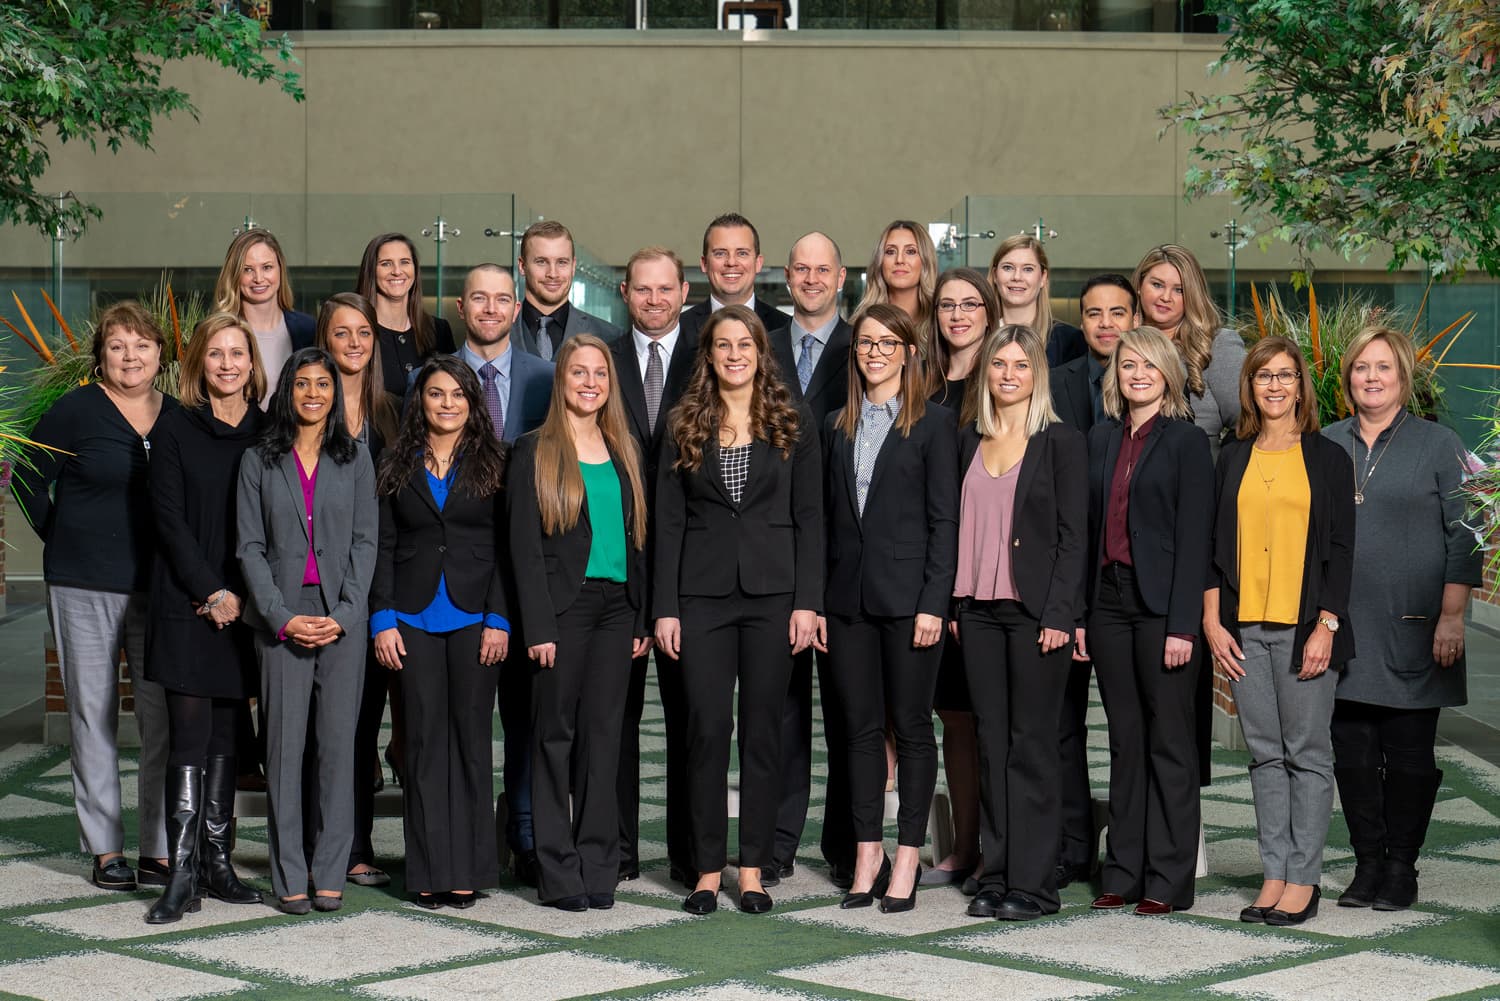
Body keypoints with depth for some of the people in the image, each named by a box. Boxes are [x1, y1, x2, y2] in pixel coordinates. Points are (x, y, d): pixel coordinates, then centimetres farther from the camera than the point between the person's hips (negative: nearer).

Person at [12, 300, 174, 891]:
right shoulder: (75, 411, -2)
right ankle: (105, 849, 11)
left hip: (160, 590, 3)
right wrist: (63, 543, 4)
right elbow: (29, 480, 5)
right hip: (85, 590, -3)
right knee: (93, 714, 3)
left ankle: (160, 847, 9)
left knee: (166, 715, 1)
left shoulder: (179, 417, 8)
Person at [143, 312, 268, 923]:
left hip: (243, 603, 3)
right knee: (190, 734, -8)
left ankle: (216, 862, 13)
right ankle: (182, 873, -8)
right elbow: (169, 519, -4)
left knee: (226, 733, 7)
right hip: (187, 603, -3)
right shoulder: (177, 430, 1)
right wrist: (212, 592, -11)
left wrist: (242, 594, -6)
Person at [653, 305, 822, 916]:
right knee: (706, 728, -2)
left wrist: (807, 602, -5)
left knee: (762, 729, 3)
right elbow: (669, 521, 5)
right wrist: (665, 607, -2)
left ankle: (753, 868, 10)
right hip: (703, 594, 0)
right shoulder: (685, 428, 7)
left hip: (771, 592, 0)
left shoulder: (791, 428, 6)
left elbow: (809, 519, 3)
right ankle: (707, 869, 6)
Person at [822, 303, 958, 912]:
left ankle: (907, 860, 8)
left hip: (907, 594, -4)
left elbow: (944, 519, -5)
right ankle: (867, 855, 14)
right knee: (860, 727, 7)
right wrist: (817, 598, 6)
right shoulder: (837, 427, 14)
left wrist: (934, 604, -12)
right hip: (848, 595, 5)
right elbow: (828, 515, 13)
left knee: (911, 726, 2)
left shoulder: (934, 423, -1)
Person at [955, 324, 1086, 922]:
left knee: (1031, 744, -2)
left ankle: (1031, 883, 2)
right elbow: (960, 525, 15)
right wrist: (956, 603, 6)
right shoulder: (969, 441, 12)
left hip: (1035, 611, -5)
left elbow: (1073, 536, -6)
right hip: (979, 609, 5)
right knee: (991, 742, 7)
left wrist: (1058, 615, -13)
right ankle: (995, 875, 12)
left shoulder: (1061, 443, -2)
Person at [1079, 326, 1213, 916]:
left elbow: (1194, 537, -9)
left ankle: (1169, 880, 5)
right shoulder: (1101, 439, 12)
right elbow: (1090, 528, 13)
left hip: (1161, 604, -5)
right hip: (1110, 602, 5)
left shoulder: (1186, 441, -4)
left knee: (1170, 743, 0)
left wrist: (1182, 625, -15)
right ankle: (1124, 873, 16)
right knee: (1125, 740, 10)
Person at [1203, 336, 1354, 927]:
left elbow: (1341, 549, 0)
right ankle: (1274, 873, 10)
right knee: (1265, 753, 5)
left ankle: (1303, 879, 3)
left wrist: (1326, 627, -9)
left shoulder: (1328, 458, 4)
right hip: (1243, 627, 3)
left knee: (1307, 751, -2)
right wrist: (1212, 622, 2)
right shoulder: (1233, 458, 11)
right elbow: (1214, 545, 11)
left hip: (1305, 626, -3)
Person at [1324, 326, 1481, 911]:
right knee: (1351, 752, 4)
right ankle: (1367, 864, 14)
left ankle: (1401, 868, 10)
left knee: (1409, 754, 1)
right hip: (1343, 629, 3)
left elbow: (1463, 537, -1)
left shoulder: (1437, 445, 2)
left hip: (1411, 631, -3)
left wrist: (1452, 617, -8)